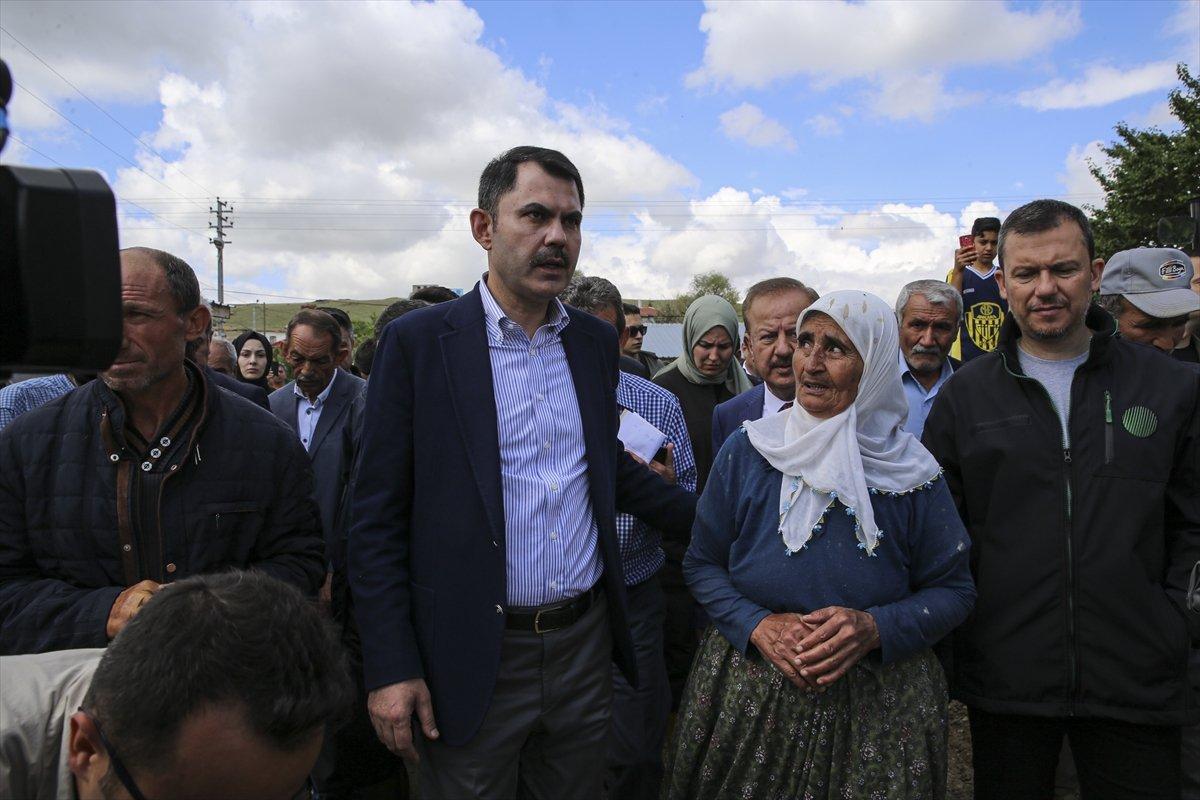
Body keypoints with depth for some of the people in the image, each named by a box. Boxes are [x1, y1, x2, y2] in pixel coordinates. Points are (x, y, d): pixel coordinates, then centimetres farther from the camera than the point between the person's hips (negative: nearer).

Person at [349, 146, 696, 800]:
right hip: (473, 661, -4)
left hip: (585, 647, 5)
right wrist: (390, 669, -11)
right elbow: (377, 518, -8)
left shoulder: (596, 341, 6)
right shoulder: (417, 342, -9)